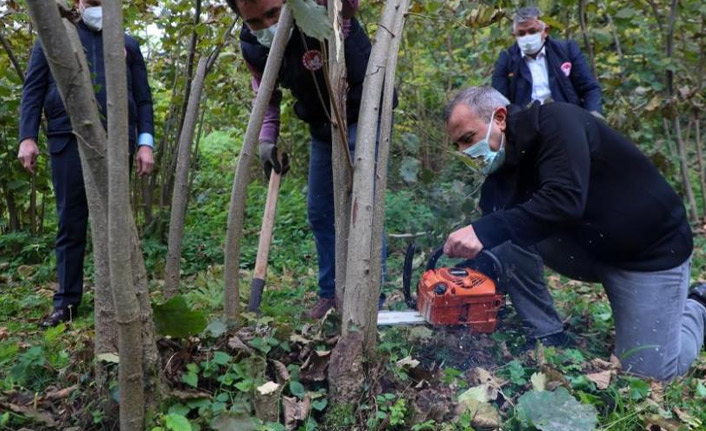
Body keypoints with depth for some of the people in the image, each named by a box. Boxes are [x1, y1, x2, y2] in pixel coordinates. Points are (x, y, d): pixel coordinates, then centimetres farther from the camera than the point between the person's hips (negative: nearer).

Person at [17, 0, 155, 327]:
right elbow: (33, 89, 10)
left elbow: (143, 98, 13)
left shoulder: (127, 44, 19)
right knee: (70, 224, 2)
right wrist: (27, 137, -3)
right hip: (68, 141, 0)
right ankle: (66, 301, 9)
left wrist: (145, 142, 1)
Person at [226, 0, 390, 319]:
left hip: (364, 116, -6)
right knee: (319, 213, 10)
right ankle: (331, 292, 27)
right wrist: (267, 138, -5)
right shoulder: (251, 47, -9)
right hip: (322, 127, 6)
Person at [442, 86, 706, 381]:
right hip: (588, 249, 6)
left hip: (652, 249, -6)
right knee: (510, 237, -17)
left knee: (649, 369, -4)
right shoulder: (500, 170, -3)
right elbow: (495, 236, -6)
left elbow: (564, 201, -39)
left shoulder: (554, 122, -25)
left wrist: (484, 231, -44)